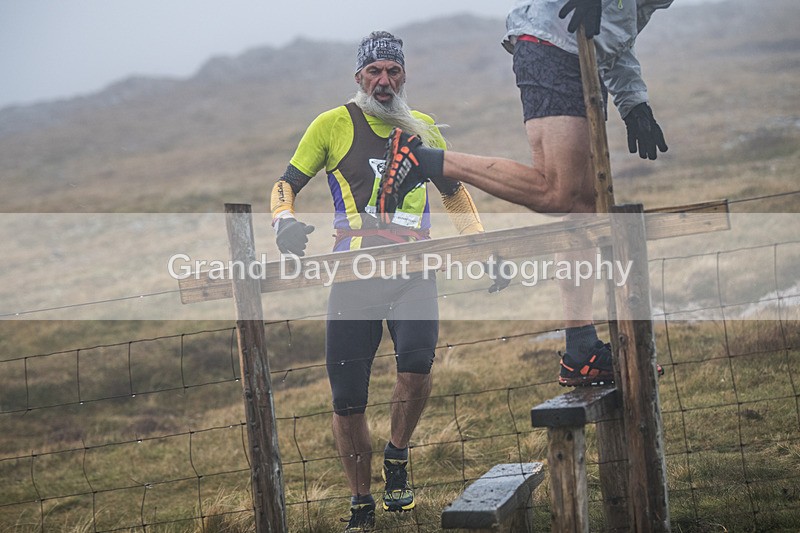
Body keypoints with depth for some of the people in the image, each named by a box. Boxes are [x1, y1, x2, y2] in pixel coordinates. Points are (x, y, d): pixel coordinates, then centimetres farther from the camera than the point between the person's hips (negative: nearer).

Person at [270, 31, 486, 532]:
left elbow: (454, 193, 26)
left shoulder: (423, 129, 14)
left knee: (417, 364, -25)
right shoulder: (334, 125, 5)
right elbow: (286, 183, 7)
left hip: (414, 270, 1)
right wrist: (285, 220, -14)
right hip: (355, 274, -1)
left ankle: (397, 457, 4)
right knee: (348, 400, -2)